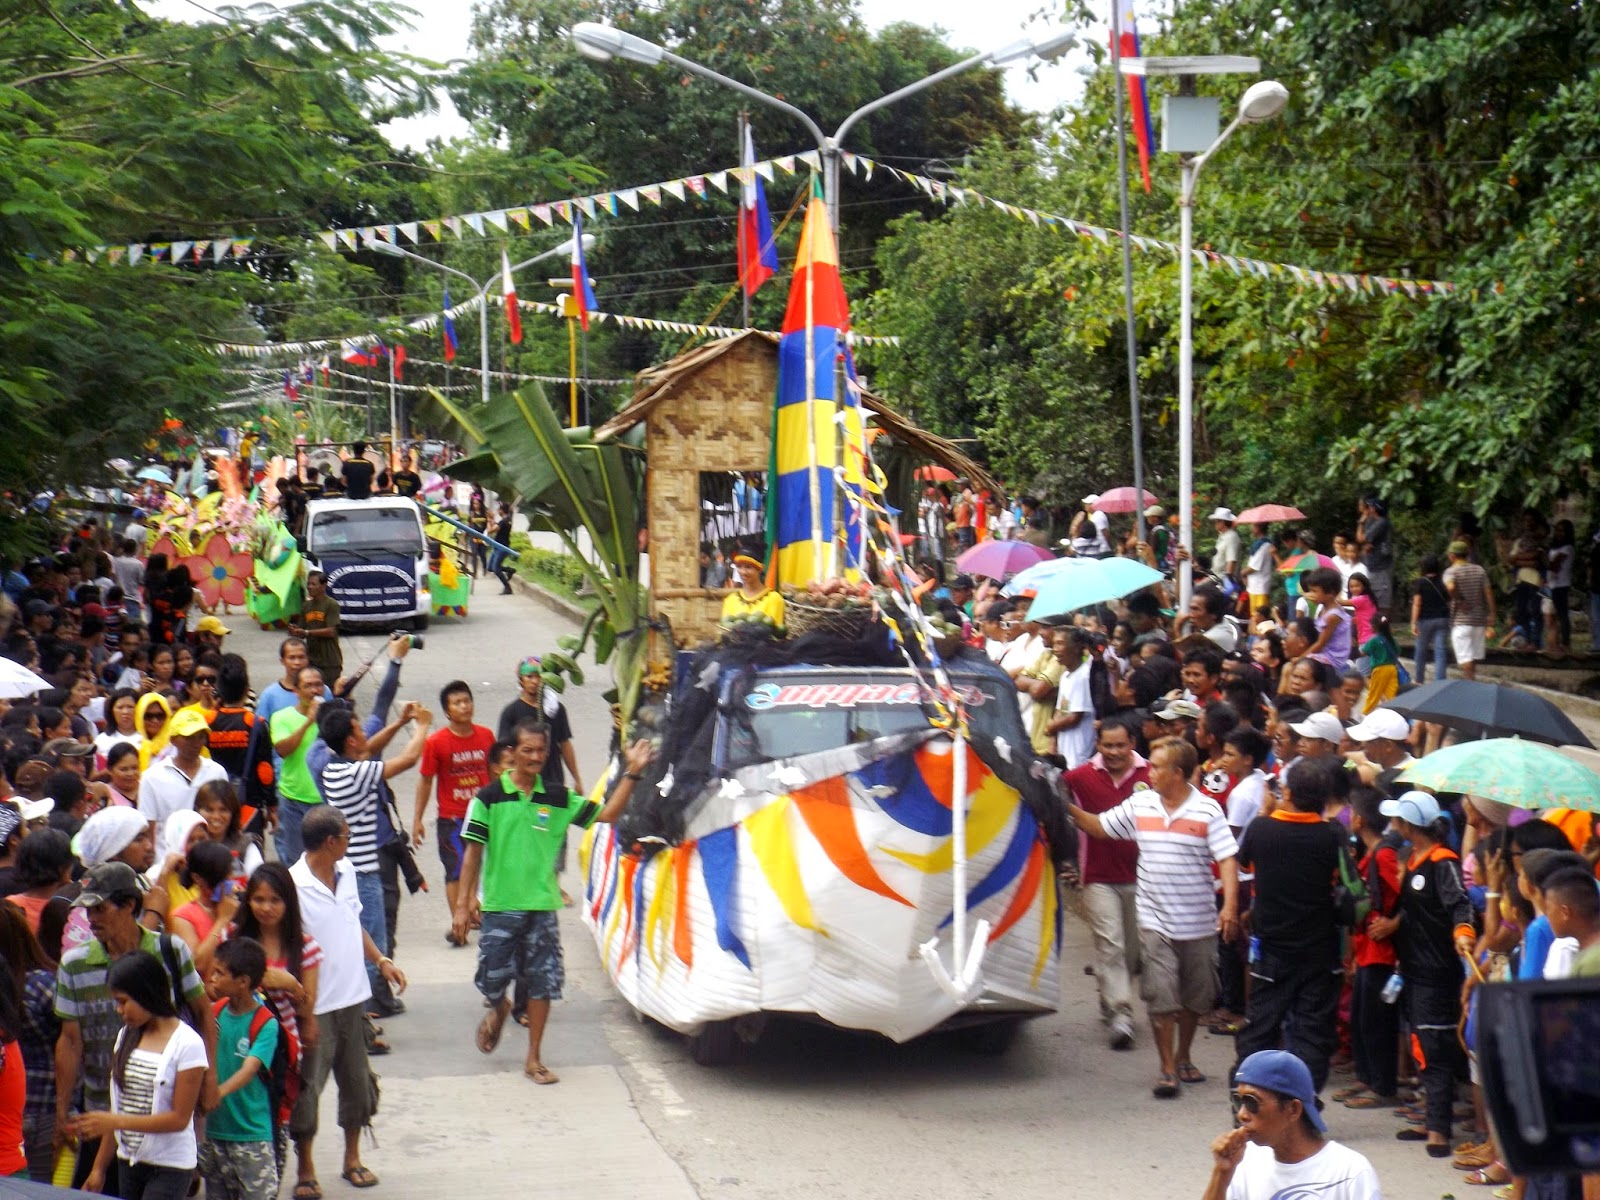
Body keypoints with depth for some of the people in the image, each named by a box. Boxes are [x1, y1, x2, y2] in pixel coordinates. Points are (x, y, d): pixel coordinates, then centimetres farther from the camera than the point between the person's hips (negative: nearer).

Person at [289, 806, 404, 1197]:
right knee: (307, 1088, 2)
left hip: (353, 999, 7)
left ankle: (352, 1159, 31)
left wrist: (381, 960, 12)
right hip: (316, 1007, -7)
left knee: (357, 1081, 15)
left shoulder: (347, 871, 5)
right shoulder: (294, 885, -19)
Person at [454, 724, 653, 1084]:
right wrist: (463, 902, -5)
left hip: (542, 906, 2)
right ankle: (499, 1010, 39)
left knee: (542, 983, 3)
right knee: (492, 978, 2)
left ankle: (534, 1059, 15)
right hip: (499, 906, -2)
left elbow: (606, 814, 5)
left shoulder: (557, 800, 6)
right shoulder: (490, 797, -3)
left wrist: (632, 773, -4)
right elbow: (473, 851, -1)